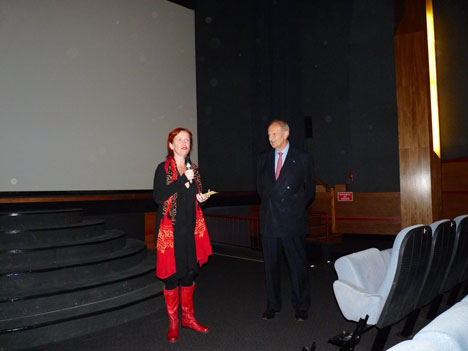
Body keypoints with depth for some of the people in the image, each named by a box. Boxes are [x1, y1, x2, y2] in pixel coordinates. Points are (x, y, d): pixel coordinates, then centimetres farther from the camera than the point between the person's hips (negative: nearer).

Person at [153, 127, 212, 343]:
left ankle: (188, 317, 27)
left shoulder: (193, 169, 13)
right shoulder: (164, 168, -4)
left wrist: (201, 198, 1)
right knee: (172, 273, 1)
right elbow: (158, 197, -17)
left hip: (191, 228, 5)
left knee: (190, 272, 11)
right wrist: (183, 180, -19)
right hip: (170, 228, -5)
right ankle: (173, 322, 17)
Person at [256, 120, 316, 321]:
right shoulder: (263, 159, 10)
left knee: (298, 265, 5)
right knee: (270, 265, 10)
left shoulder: (303, 159, 0)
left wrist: (295, 209, 5)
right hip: (269, 221, 3)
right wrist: (270, 205, 11)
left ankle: (301, 307, 22)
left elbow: (310, 190, 5)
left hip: (292, 222, -3)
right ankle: (272, 306, 25)